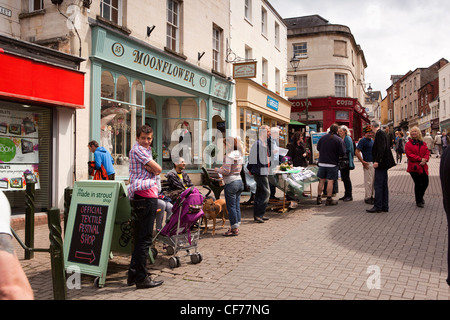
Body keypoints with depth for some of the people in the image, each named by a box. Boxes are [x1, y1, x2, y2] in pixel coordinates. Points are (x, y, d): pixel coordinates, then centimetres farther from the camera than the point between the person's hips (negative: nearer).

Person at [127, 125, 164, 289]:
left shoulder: (145, 150, 24)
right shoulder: (137, 149, -7)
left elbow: (154, 171, 13)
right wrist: (152, 168, 5)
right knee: (145, 238, -7)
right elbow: (158, 169, -12)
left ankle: (133, 275, 22)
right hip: (145, 195, -11)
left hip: (146, 196, 11)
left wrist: (148, 167, -5)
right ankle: (141, 278, -2)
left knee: (142, 237, 15)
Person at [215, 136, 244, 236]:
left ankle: (234, 229, 4)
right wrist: (222, 168, 18)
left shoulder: (229, 155, -15)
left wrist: (218, 170, -2)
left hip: (231, 183, -8)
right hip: (239, 181, 8)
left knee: (231, 206, 0)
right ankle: (236, 226, 19)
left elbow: (226, 171, -20)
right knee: (237, 205, 13)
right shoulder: (239, 155, 10)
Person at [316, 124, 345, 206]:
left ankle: (319, 198, 18)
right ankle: (329, 200, 3)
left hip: (322, 163, 4)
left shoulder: (322, 138, 3)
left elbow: (318, 148, 14)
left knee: (321, 181, 12)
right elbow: (342, 153, -11)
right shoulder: (339, 140, -10)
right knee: (330, 181, 0)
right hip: (332, 163, -4)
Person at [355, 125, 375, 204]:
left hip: (373, 163, 8)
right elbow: (357, 152, -15)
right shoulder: (363, 141, -9)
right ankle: (367, 198, 2)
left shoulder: (372, 140, 16)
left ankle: (371, 196, 22)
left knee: (373, 181, 13)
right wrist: (363, 162, -17)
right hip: (368, 164, -8)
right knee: (368, 181, -5)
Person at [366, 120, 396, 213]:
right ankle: (384, 206, 17)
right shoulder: (382, 133, 16)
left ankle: (377, 206, -3)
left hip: (381, 163, -10)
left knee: (378, 185, -6)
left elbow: (382, 148, -22)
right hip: (383, 163, 10)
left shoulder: (379, 133, -13)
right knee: (384, 185, 12)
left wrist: (377, 161, -24)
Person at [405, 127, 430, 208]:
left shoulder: (423, 143, 13)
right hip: (414, 167, -5)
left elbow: (427, 152, 8)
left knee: (425, 183, 5)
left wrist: (425, 160, -12)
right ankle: (418, 201, 11)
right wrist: (420, 159, -17)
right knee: (418, 184, -3)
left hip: (423, 167, 5)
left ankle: (420, 196, 33)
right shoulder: (408, 144, -2)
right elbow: (409, 155, -11)